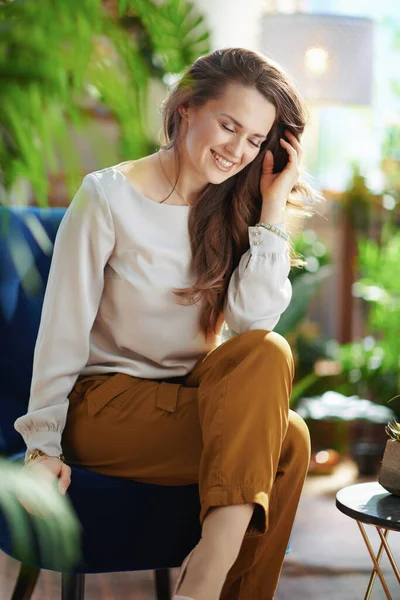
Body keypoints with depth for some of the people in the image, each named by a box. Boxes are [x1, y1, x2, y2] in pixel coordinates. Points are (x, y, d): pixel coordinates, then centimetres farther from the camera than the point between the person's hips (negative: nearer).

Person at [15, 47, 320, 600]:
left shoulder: (230, 211, 6)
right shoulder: (109, 197, -8)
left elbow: (253, 319, -11)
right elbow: (63, 329, -8)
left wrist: (273, 208, -12)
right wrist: (43, 444, -11)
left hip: (190, 396, 5)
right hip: (107, 401, -5)